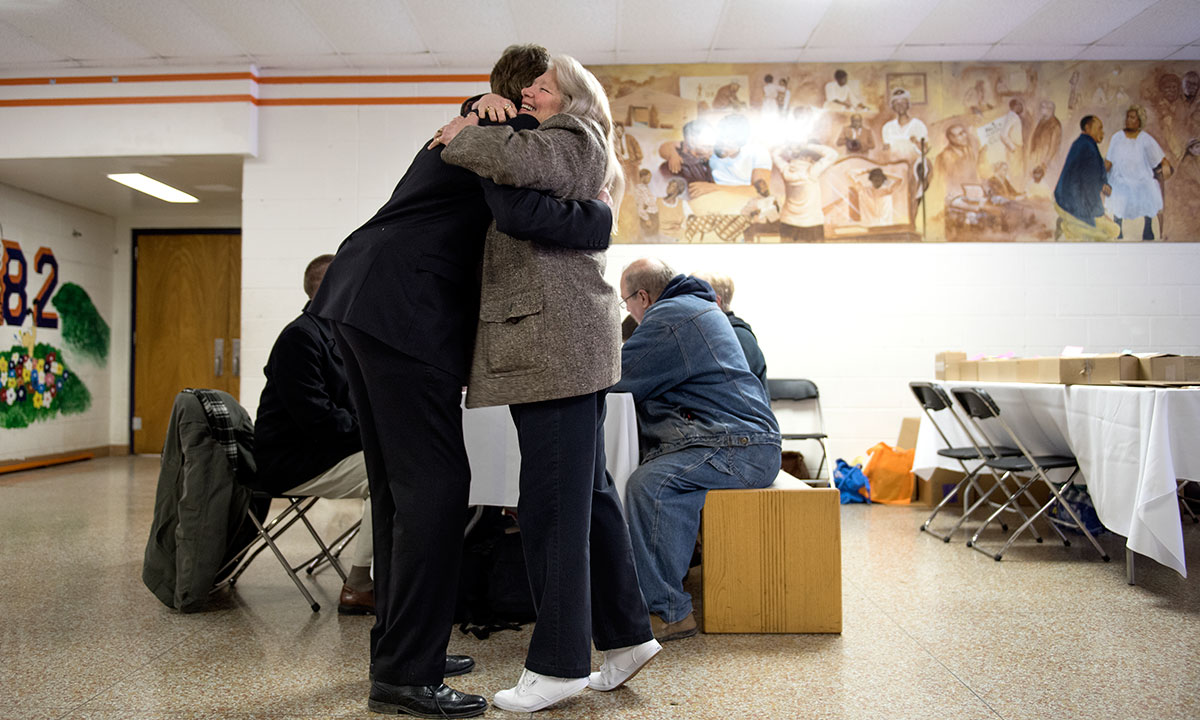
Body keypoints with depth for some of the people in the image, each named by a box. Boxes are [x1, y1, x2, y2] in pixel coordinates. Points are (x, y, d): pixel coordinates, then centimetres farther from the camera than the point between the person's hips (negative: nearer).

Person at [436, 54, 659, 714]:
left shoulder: (573, 138, 1)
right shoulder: (550, 151, 32)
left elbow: (517, 162, -18)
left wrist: (463, 137, -3)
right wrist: (491, 120, 15)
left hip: (558, 339, -10)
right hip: (557, 346, 10)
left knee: (552, 503, -7)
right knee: (587, 491, 12)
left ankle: (558, 665, 3)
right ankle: (627, 634, 22)